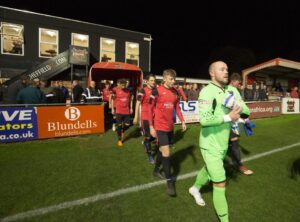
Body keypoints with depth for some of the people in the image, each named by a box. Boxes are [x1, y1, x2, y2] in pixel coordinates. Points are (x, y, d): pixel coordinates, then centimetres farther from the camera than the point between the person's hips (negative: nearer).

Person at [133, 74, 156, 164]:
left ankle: (146, 143, 44)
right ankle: (150, 155, 18)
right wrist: (136, 117, -13)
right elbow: (138, 104, -10)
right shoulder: (142, 91, -10)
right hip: (145, 117, -5)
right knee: (147, 136, 4)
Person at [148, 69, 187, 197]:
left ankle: (156, 170, 40)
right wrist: (151, 127, -11)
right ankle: (169, 181, 5)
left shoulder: (175, 92, 6)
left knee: (162, 149, 18)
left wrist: (182, 121, 6)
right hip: (160, 126, -6)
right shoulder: (157, 91, -12)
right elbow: (150, 109, -9)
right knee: (166, 152, -7)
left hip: (170, 126, 6)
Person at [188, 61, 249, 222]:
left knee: (209, 169, 29)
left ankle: (195, 188, 57)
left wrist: (240, 108, -19)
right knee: (220, 184, 0)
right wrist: (229, 117, -23)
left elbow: (247, 111, 2)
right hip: (210, 145, -8)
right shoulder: (207, 91, -21)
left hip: (223, 142, 8)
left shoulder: (232, 90, 1)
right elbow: (204, 119, -33)